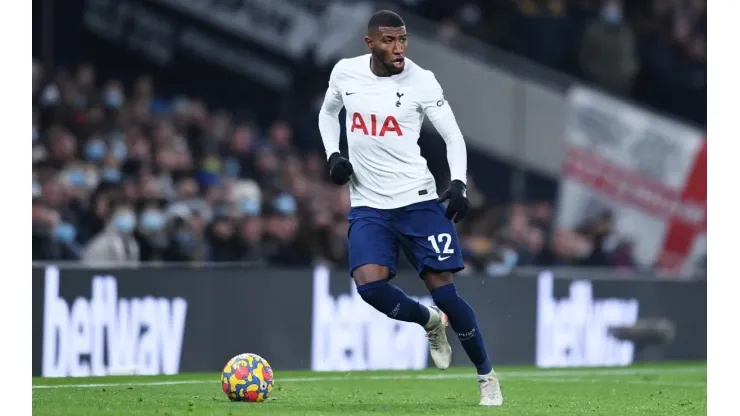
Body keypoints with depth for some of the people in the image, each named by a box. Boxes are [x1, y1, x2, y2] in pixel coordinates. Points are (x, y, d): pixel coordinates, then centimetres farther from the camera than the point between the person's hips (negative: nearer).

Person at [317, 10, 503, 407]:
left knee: (443, 289, -6)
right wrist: (333, 155, 3)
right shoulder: (345, 73, 0)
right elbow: (328, 113, 20)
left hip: (417, 199, -2)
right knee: (370, 285, -19)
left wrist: (458, 184, -20)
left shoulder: (421, 81, -9)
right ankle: (431, 322, 12)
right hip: (367, 206, 2)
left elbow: (453, 137, -3)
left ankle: (487, 377, 11)